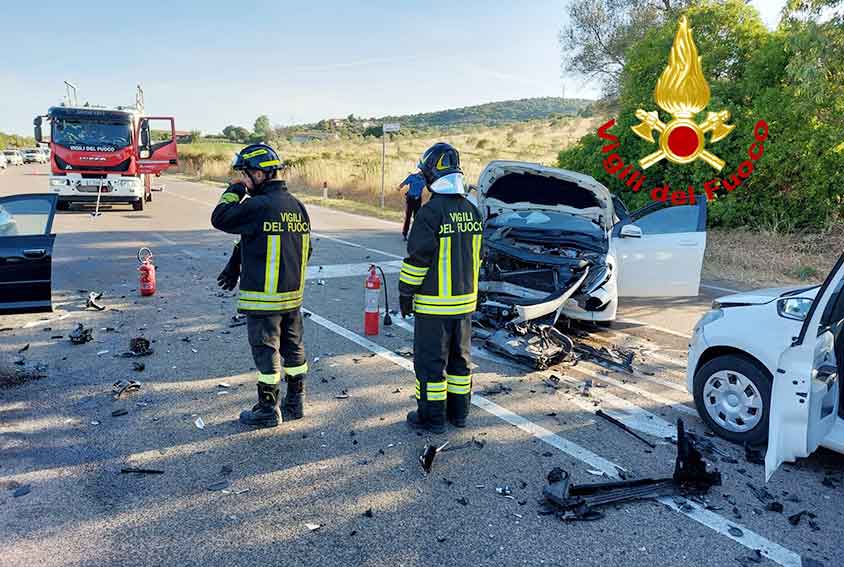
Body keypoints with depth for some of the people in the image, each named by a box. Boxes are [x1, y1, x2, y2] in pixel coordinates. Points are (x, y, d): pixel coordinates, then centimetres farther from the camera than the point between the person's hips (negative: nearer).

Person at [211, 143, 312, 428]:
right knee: (293, 347, 16)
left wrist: (235, 190, 2)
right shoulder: (297, 205, 7)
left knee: (266, 351, 3)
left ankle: (268, 410, 13)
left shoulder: (258, 206, -18)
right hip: (293, 294, 8)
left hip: (263, 297, -8)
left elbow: (220, 218, -10)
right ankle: (295, 403, 27)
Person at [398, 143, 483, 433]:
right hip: (465, 301, 7)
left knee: (430, 359, 4)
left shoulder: (431, 211, -17)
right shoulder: (471, 210, 7)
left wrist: (405, 292, -6)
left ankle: (432, 417, 12)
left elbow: (418, 258, -17)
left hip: (434, 304, -7)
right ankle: (459, 411, 27)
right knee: (460, 356, 17)